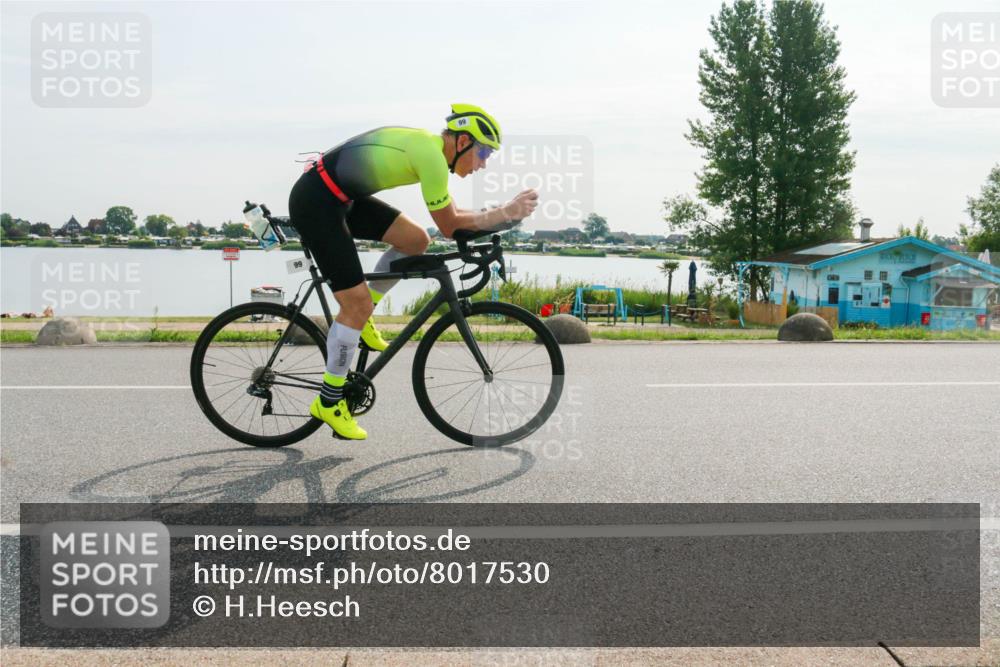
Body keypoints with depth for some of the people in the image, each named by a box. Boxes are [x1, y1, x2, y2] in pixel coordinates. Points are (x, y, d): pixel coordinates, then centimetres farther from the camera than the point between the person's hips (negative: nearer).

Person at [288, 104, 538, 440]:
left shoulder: (427, 146, 10)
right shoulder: (432, 155, -19)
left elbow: (451, 216, 15)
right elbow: (448, 226, -11)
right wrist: (507, 213, -7)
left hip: (341, 196, 9)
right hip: (315, 203, -9)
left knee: (415, 240, 6)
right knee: (358, 303, -7)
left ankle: (359, 316, 19)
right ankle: (329, 402, 7)